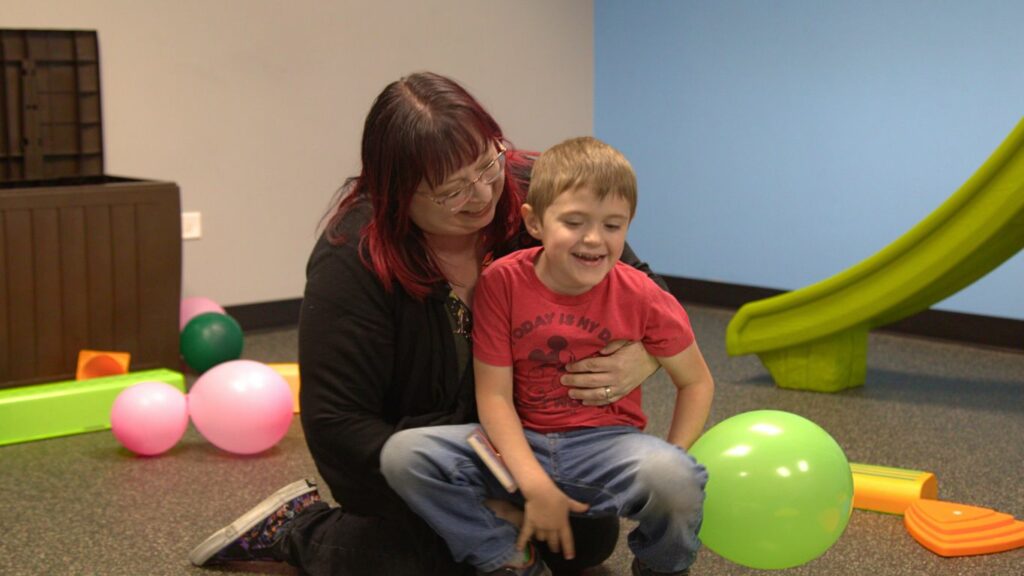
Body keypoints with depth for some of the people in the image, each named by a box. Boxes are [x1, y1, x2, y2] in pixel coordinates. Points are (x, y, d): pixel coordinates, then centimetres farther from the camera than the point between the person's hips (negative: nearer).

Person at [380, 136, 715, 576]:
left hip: (606, 445, -1)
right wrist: (536, 486, -20)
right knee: (402, 454, -21)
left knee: (674, 478, -34)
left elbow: (697, 382, 1)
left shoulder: (642, 297, -9)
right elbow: (494, 394, -10)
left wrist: (670, 471, -13)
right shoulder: (502, 281, -10)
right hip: (519, 443, 1)